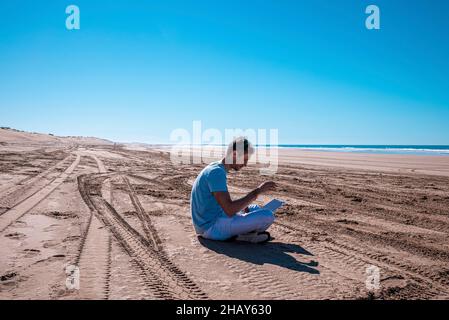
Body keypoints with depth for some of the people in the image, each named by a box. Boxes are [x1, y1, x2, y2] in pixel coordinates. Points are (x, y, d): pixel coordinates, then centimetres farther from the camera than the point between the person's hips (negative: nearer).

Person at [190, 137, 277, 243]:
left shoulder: (215, 168, 10)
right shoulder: (217, 172, -21)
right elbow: (229, 210, -28)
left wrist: (246, 208, 4)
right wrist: (257, 191, -23)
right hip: (212, 227, -10)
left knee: (255, 208, 25)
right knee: (268, 216, -19)